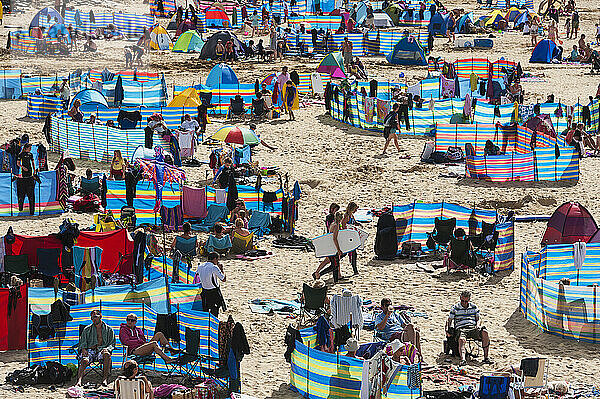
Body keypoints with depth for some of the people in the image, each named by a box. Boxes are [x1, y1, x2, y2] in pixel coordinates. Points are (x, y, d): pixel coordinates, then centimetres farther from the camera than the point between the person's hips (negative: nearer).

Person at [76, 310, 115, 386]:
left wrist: (107, 349, -10)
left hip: (101, 350, -1)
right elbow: (82, 342, 15)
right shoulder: (87, 329, 20)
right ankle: (79, 380, -48)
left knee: (107, 354, -37)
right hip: (89, 350, 1)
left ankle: (105, 379, -38)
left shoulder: (109, 330, 16)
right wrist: (83, 349, -8)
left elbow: (112, 343, 12)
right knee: (85, 360, -33)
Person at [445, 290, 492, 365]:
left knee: (485, 332, -29)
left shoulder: (474, 307, 17)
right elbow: (449, 320, 10)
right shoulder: (455, 308, 10)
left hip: (473, 328, 2)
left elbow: (478, 319, 21)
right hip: (461, 329, -2)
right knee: (461, 340, -39)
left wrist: (477, 325, -2)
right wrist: (448, 330, -8)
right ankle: (463, 359, -58)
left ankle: (486, 357, -28)